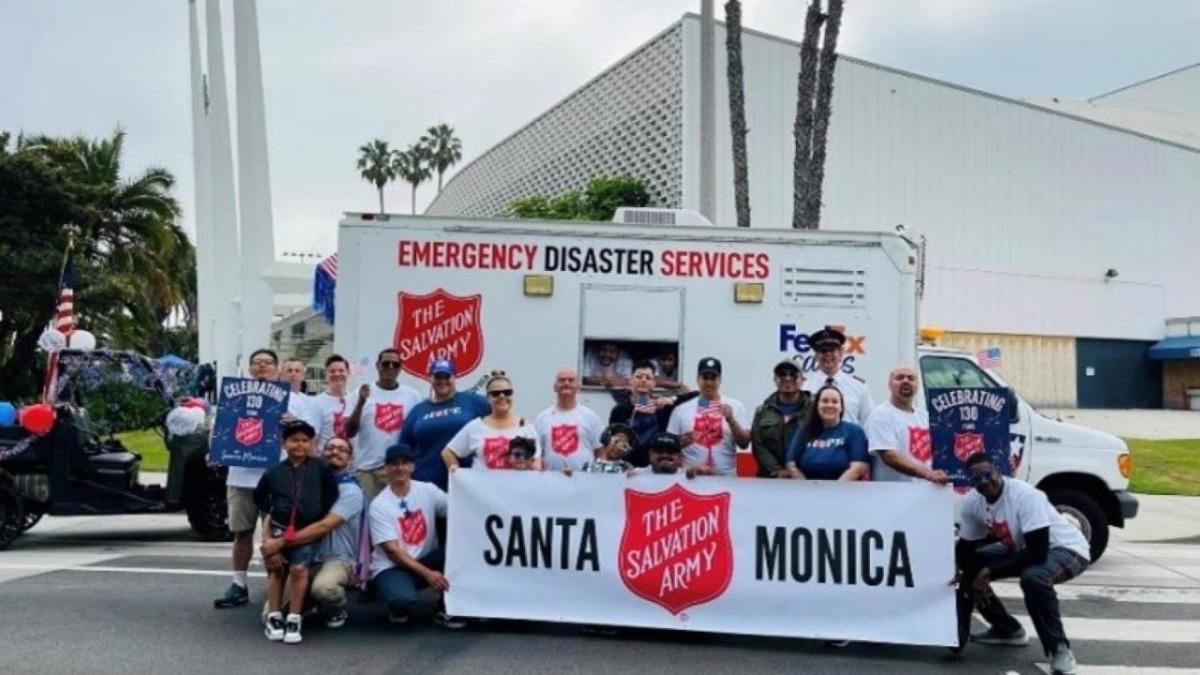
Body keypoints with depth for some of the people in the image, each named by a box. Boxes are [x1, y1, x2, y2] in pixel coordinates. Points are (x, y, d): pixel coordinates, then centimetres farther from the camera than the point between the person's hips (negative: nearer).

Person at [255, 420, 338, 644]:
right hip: (279, 528, 2)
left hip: (309, 530, -2)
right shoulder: (275, 471, 4)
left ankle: (294, 619, -5)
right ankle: (274, 617, 17)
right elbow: (260, 495, 19)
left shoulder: (320, 469, 1)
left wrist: (320, 512, -1)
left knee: (299, 569, -13)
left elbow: (332, 493, 6)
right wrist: (269, 511, 7)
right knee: (277, 570, 8)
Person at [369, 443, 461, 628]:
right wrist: (426, 573, -23)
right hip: (391, 567, -4)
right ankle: (399, 607, 4)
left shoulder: (427, 490, 1)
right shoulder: (379, 505, -8)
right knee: (403, 599, -37)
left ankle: (446, 609, -9)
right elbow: (392, 550, -15)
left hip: (426, 560, 4)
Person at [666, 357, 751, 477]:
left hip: (726, 477, 0)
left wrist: (731, 420, -15)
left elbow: (744, 443, -1)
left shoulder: (735, 406, 3)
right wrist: (680, 442, -14)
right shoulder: (682, 409, 5)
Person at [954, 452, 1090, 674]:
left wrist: (989, 572, -30)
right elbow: (965, 550, 0)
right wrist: (974, 578, -19)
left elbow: (1038, 553, -34)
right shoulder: (971, 502, -11)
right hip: (1023, 549, 8)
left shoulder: (1025, 495, -32)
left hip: (1068, 550, -8)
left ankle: (1059, 648, -17)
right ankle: (1007, 630, 18)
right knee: (972, 568, -1)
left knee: (1033, 578, -37)